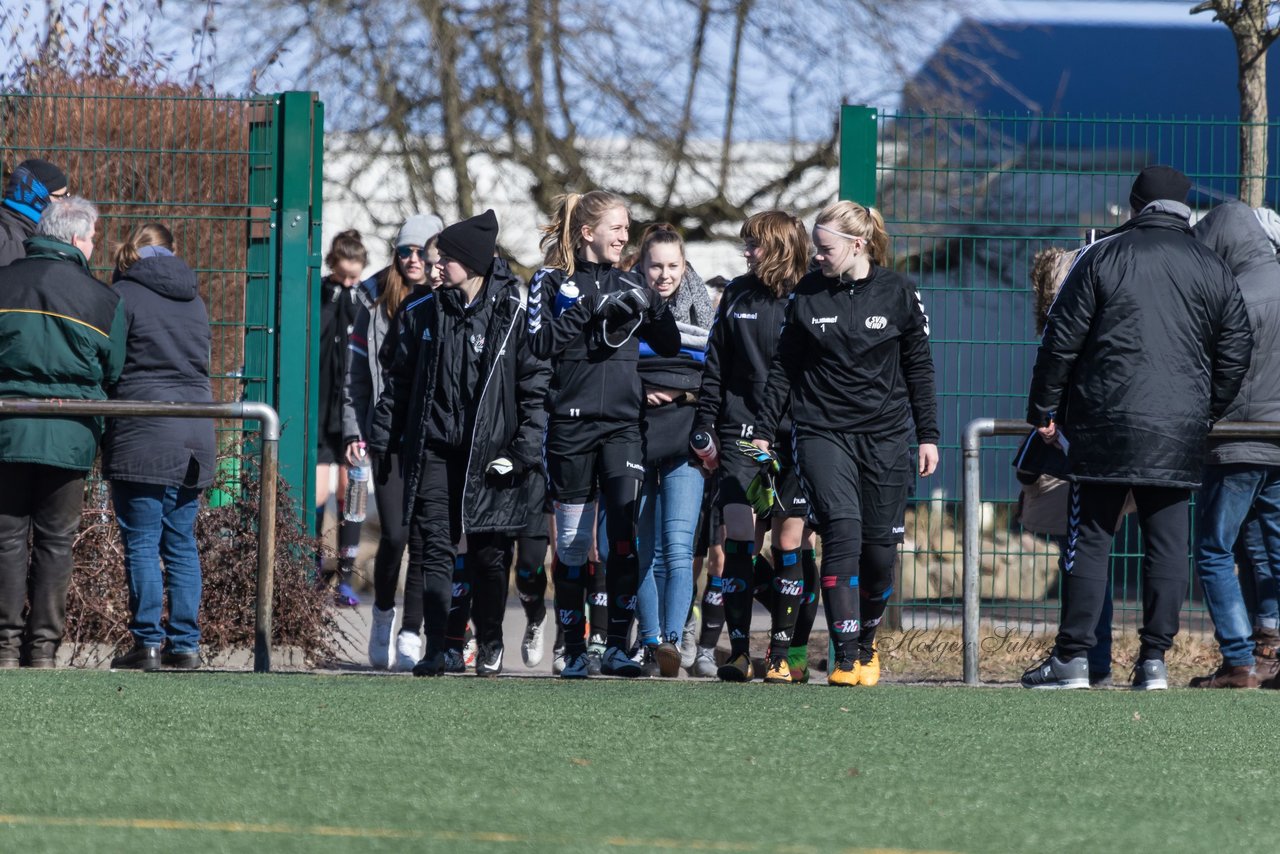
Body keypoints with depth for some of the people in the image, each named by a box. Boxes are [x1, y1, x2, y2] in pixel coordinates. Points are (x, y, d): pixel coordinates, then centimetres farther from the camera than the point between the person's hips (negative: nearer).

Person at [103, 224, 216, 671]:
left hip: (142, 434, -6)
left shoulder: (125, 294, -4)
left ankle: (148, 643, -6)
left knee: (141, 543, -3)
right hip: (195, 433, 6)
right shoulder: (194, 299, 15)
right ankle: (186, 644, 7)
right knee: (182, 543, 9)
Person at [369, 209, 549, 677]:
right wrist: (382, 440, 9)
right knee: (434, 550, -5)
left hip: (489, 451, -2)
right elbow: (397, 382, 14)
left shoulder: (512, 314, -3)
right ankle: (435, 650, -4)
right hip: (433, 448, 3)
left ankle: (490, 645, 22)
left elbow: (535, 383, -3)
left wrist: (526, 448, -10)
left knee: (489, 553, 4)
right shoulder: (421, 314, 8)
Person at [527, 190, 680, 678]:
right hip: (571, 423, -2)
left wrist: (652, 308, -2)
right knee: (572, 540, 2)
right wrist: (589, 311, -15)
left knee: (626, 531, -12)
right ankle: (574, 651, 10)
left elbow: (671, 347, 16)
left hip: (623, 424, 2)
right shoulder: (552, 282, 5)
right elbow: (540, 341, -10)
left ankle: (617, 646, -10)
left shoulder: (627, 286, 15)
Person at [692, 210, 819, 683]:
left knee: (789, 541, 1)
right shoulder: (737, 295, 9)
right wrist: (704, 426, 9)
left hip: (795, 434, -2)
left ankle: (783, 654, 8)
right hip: (741, 431, 2)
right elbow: (716, 366, 14)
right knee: (738, 534, -9)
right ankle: (739, 651, -7)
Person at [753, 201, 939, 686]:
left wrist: (928, 435, 6)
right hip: (822, 432, -1)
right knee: (843, 532, -18)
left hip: (885, 437, 1)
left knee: (880, 549, 2)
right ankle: (844, 656, -18)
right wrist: (764, 432, 8)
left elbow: (919, 369, 8)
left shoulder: (898, 295, 1)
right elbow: (784, 368, 10)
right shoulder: (807, 295, 3)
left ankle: (866, 645, 26)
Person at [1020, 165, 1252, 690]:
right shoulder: (1213, 270, 8)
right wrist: (1206, 414, 20)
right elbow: (1236, 353, 9)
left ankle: (1073, 659, 1)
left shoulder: (1101, 257, 0)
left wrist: (1044, 410, 8)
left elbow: (1061, 341, -1)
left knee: (1089, 541, 2)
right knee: (1168, 544, 5)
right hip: (1180, 434, 2)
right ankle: (1154, 661, 2)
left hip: (1105, 429, -2)